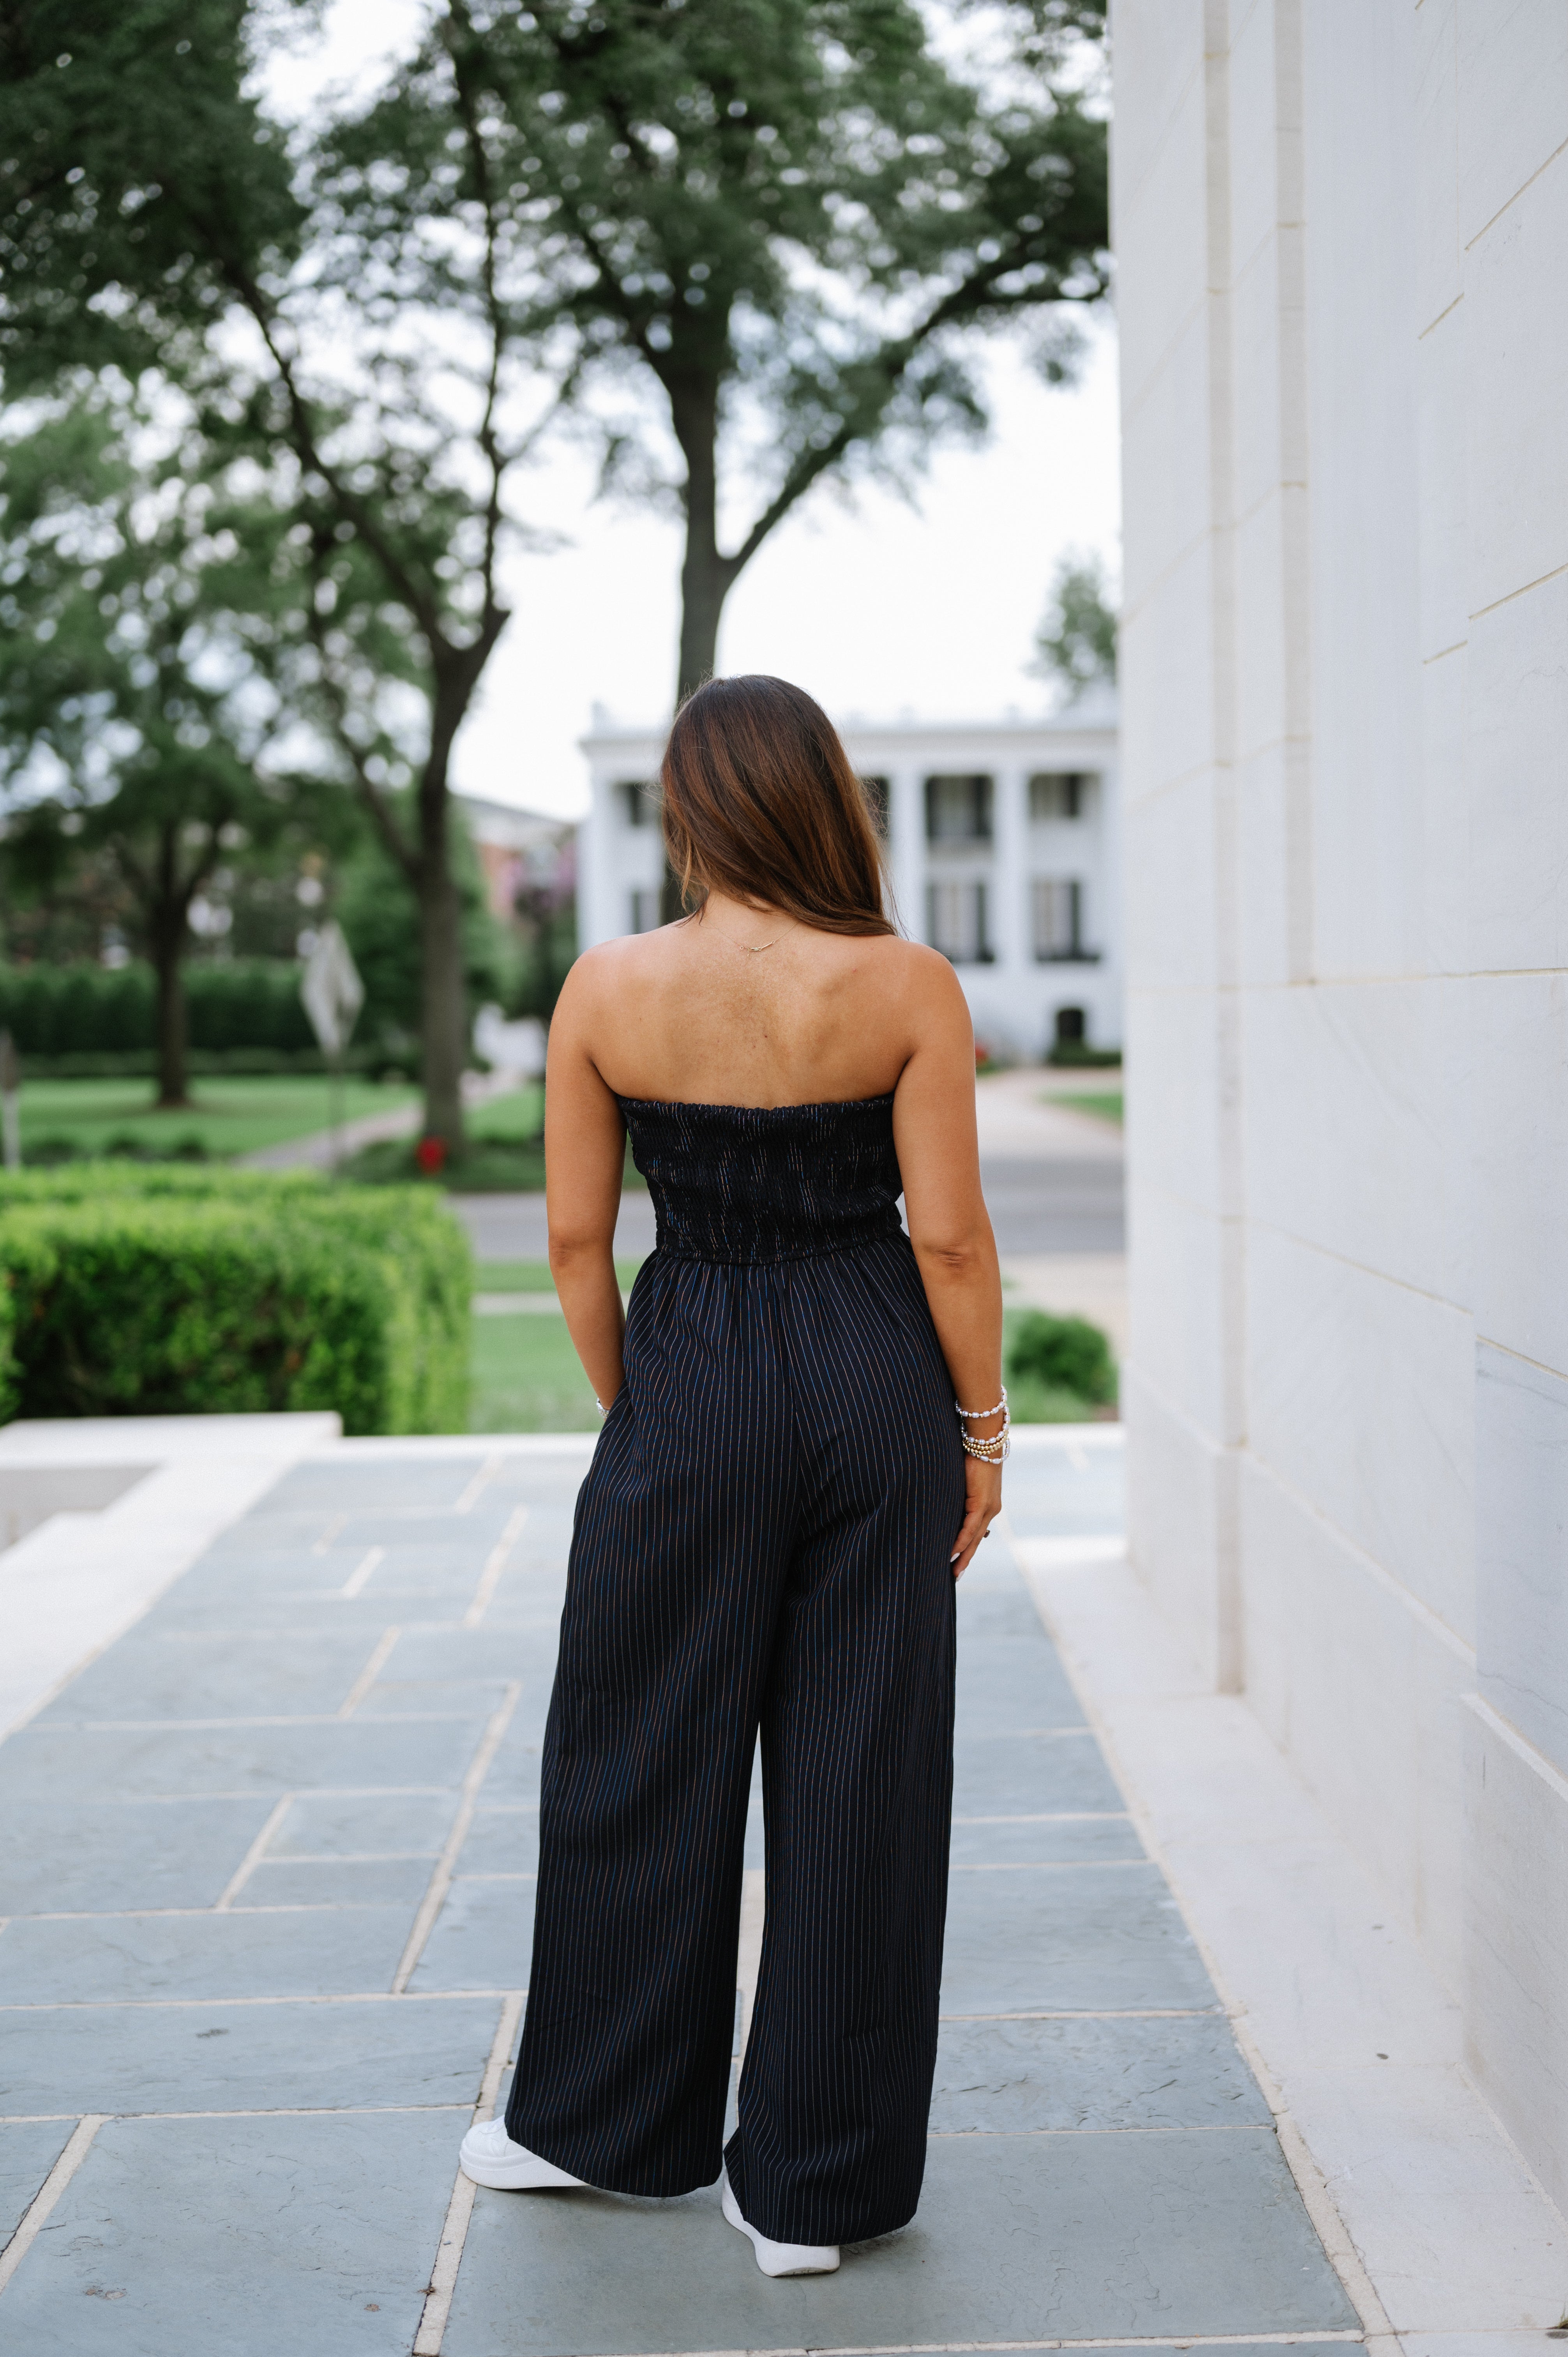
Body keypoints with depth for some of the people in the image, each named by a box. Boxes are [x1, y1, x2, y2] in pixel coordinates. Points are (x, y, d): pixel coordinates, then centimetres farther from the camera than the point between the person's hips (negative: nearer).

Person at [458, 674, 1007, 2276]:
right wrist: (981, 1428, 3)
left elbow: (577, 1237, -2)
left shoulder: (608, 989, -6)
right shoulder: (908, 987, -9)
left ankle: (604, 2121, 32)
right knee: (860, 1776, 9)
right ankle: (817, 2186, 18)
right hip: (877, 1385, 0)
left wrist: (631, 1411, 11)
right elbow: (950, 1239, -9)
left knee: (646, 1762, 16)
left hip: (692, 1384, 0)